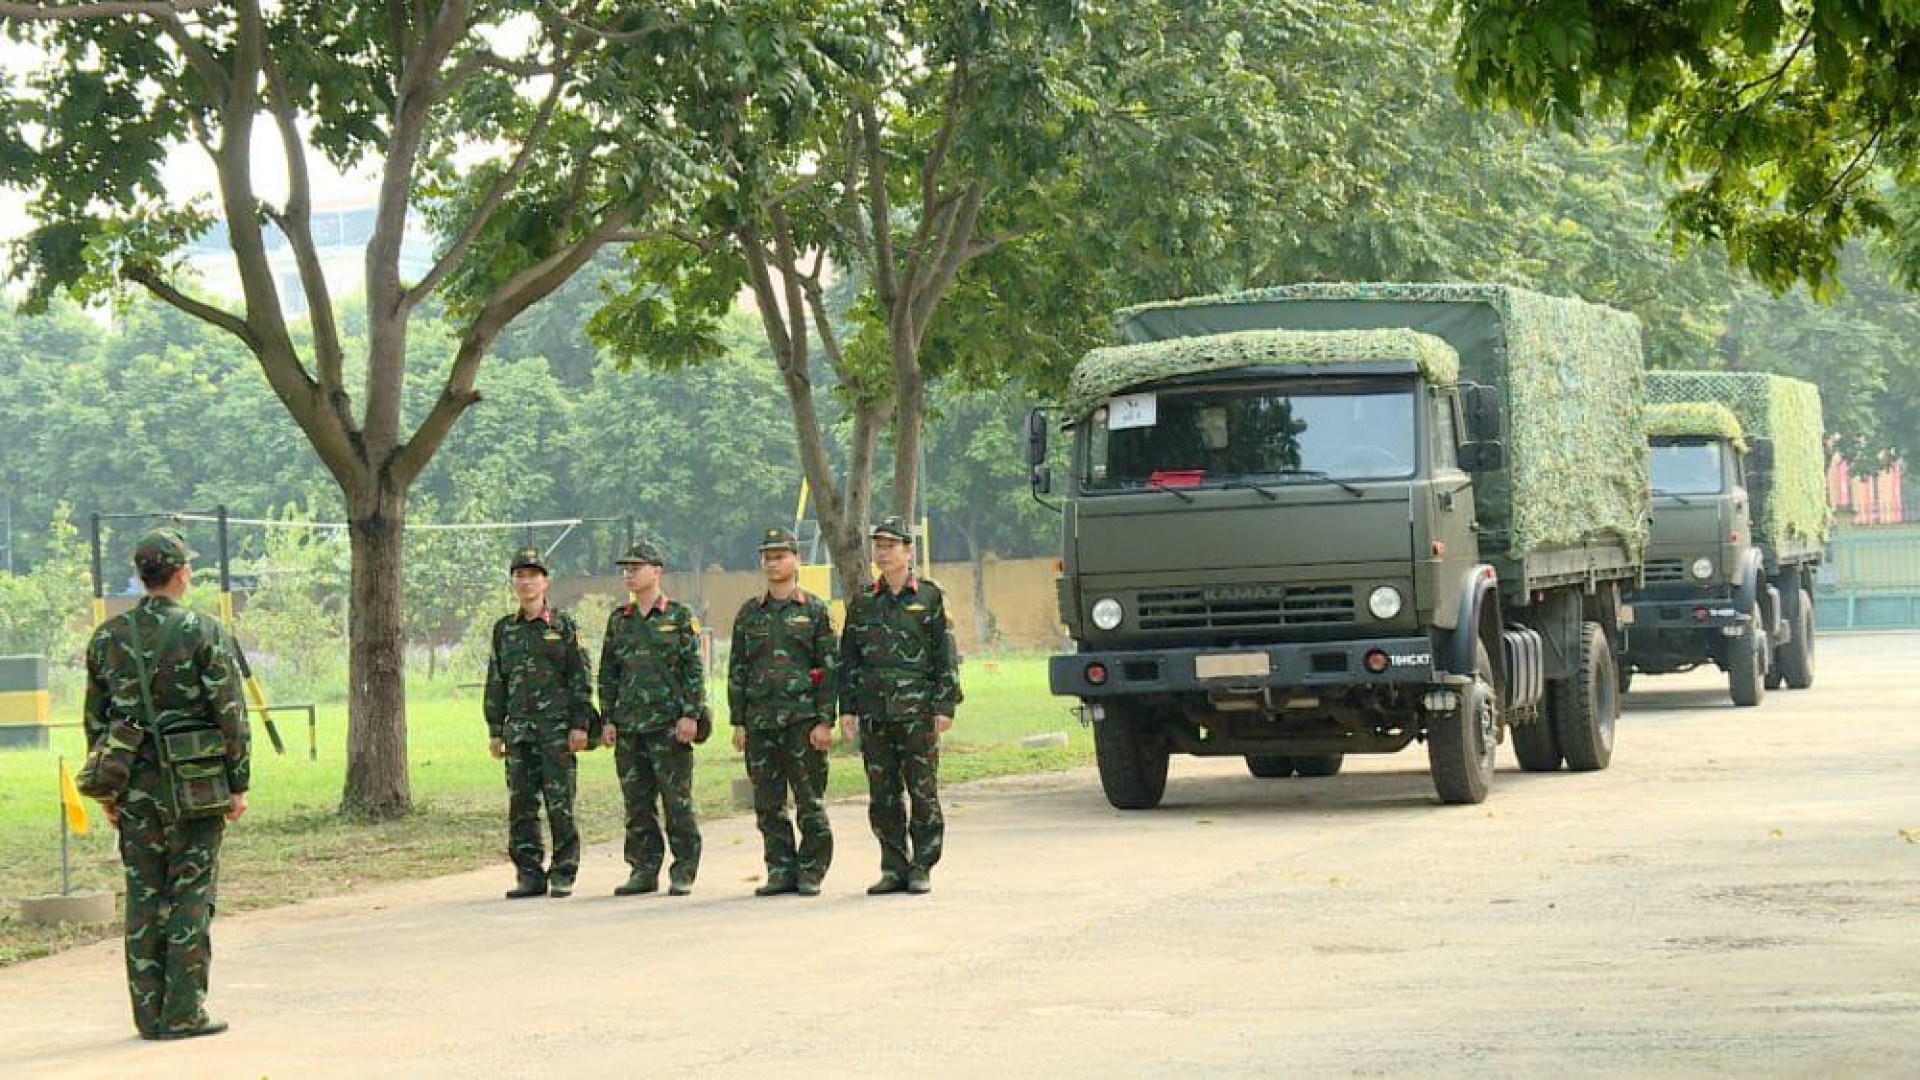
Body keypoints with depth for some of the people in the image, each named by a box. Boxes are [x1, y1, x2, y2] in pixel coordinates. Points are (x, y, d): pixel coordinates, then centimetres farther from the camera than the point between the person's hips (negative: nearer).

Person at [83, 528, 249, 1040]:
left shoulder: (108, 638, 5)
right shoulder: (203, 632, -9)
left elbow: (96, 719, 9)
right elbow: (230, 713, -10)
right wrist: (238, 784, -3)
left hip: (134, 786, 4)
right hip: (196, 786, -4)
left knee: (144, 898, 8)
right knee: (191, 896, 0)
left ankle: (149, 1014, 10)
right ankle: (184, 1013, -1)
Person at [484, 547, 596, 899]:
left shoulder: (563, 625, 2)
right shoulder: (504, 629, 13)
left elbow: (580, 678, -1)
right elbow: (495, 682, 15)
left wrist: (580, 725, -8)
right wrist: (495, 730, 10)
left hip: (557, 728, -4)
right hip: (518, 730, 4)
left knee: (560, 804, -4)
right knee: (521, 807, 2)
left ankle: (563, 874, 2)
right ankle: (529, 874, 8)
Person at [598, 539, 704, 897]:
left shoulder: (680, 617, 0)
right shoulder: (619, 620, 13)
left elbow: (694, 670, -3)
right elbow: (608, 674, 16)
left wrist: (690, 715, -11)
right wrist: (608, 720, 8)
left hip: (669, 724, -5)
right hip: (629, 726, 5)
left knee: (677, 801, -3)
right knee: (637, 804, 6)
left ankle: (683, 873, 2)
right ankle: (644, 870, 12)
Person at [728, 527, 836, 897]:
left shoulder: (815, 611, 2)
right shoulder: (749, 613, 12)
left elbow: (829, 669, -1)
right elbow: (737, 669, 13)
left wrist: (825, 721, -8)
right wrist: (738, 722, 6)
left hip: (803, 718, -4)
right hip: (760, 721, 4)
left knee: (810, 801, -3)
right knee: (768, 804, 5)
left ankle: (811, 872, 3)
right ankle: (780, 871, 11)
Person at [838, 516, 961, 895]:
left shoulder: (930, 597, 2)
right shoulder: (863, 602, 12)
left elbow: (947, 655, 0)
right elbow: (848, 658, 14)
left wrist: (945, 706, -7)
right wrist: (847, 708, 7)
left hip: (918, 711, -4)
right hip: (874, 712, 4)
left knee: (923, 792, -2)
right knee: (882, 795, 4)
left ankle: (922, 869, 4)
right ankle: (894, 868, 11)